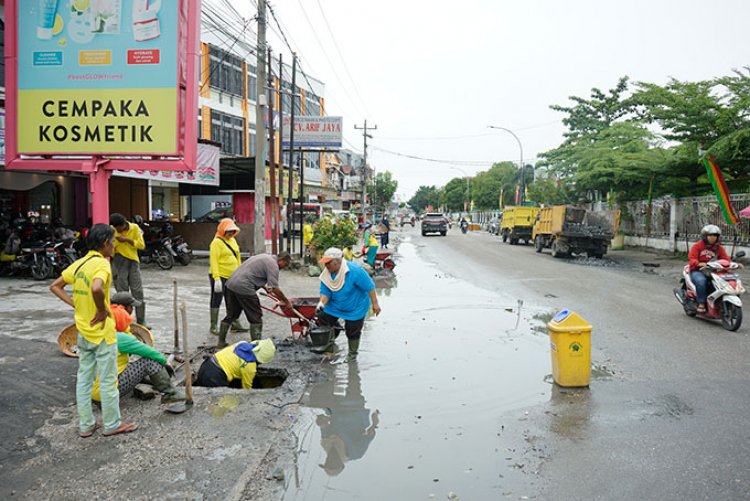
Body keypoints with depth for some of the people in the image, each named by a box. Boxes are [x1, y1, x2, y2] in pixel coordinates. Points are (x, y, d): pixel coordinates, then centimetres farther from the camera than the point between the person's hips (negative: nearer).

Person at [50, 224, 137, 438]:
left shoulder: (79, 263, 5)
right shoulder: (102, 263, -19)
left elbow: (55, 286, 12)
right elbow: (96, 289, -37)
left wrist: (76, 304, 5)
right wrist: (103, 310, -22)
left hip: (83, 331, 8)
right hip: (102, 332, -8)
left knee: (83, 379, 14)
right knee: (108, 380, 5)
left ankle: (86, 425, 24)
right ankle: (112, 424, 17)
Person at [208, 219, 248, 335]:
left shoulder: (233, 240, 13)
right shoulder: (217, 242, -13)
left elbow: (237, 257, 20)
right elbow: (213, 260, -19)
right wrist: (216, 278, -24)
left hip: (232, 276, 8)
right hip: (220, 277, -8)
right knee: (216, 301, 3)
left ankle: (235, 324, 25)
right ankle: (213, 326, 12)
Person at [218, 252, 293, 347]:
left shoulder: (265, 257, 22)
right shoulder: (273, 265, -7)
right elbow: (275, 289, -12)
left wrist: (265, 287, 37)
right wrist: (287, 302, -2)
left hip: (230, 283, 9)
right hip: (244, 288, -9)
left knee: (231, 315, 20)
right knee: (256, 318, 1)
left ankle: (221, 342, 25)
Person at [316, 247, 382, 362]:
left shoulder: (355, 270, -30)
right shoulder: (326, 275, -13)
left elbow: (369, 286, -23)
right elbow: (325, 292, -11)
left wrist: (375, 304, -20)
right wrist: (321, 303, -32)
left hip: (355, 308, -5)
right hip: (334, 307, 5)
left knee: (352, 331, 4)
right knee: (323, 322, 0)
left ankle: (352, 354, 29)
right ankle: (328, 346, 20)